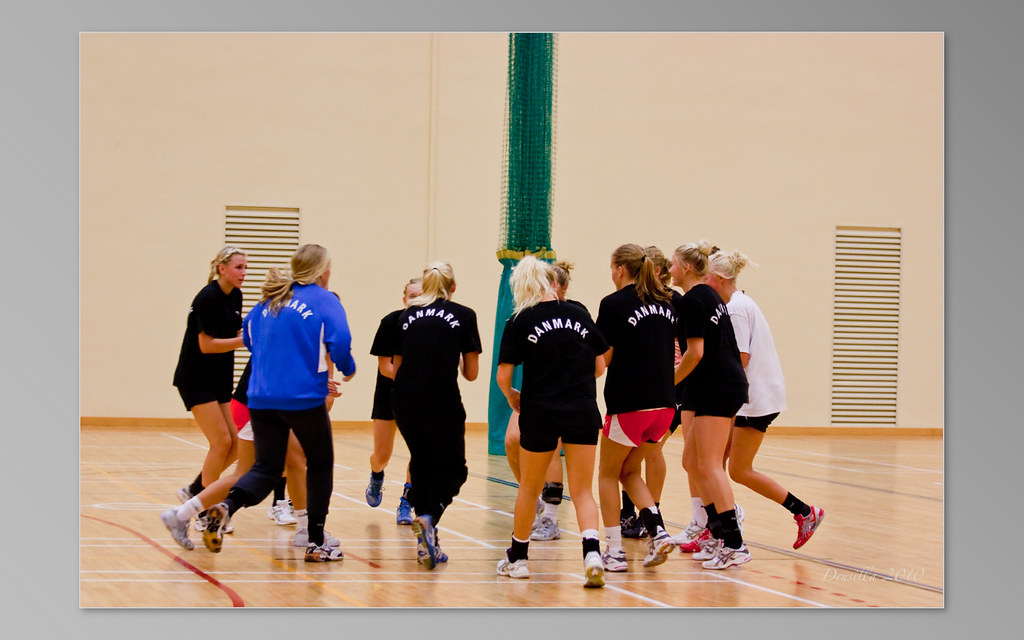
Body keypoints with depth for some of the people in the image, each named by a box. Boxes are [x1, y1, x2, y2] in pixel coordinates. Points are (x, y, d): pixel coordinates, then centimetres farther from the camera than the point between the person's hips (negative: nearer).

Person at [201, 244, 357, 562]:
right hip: (304, 398, -5)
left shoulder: (269, 300, 14)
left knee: (266, 467, 8)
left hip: (261, 400, 5)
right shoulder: (325, 301, -4)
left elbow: (248, 335, 23)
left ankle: (226, 506, -23)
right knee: (320, 464, 14)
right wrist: (347, 369, 4)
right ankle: (316, 542, 15)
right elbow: (340, 341, -15)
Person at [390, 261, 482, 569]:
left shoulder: (407, 316, 12)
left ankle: (427, 543, 15)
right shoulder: (463, 316, 5)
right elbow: (471, 372, 6)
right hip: (442, 402, -3)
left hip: (405, 402, 3)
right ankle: (429, 517, -18)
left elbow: (396, 368, 15)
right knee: (451, 469, 10)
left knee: (422, 464, 19)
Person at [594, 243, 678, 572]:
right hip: (664, 403, 6)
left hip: (628, 404, -6)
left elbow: (604, 358, -7)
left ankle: (614, 551, 7)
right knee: (629, 471, 20)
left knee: (608, 473, 12)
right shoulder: (665, 302, 11)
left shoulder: (614, 304, -9)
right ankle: (658, 532, 1)